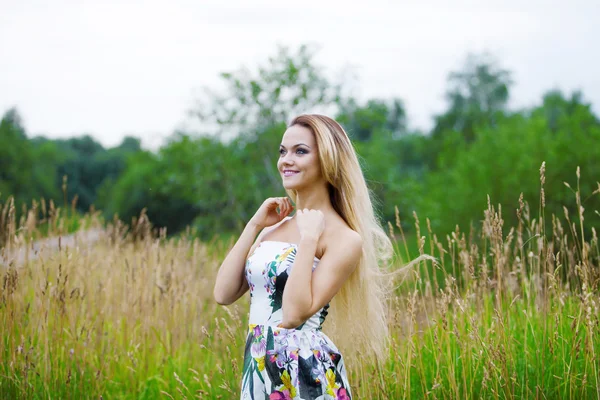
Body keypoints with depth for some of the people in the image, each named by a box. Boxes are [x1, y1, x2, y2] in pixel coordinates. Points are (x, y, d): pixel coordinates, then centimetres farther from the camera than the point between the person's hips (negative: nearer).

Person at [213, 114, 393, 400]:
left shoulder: (343, 238, -11)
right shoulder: (274, 227, 9)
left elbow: (295, 313, -21)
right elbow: (224, 294, 1)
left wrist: (308, 239, -17)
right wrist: (254, 225, 1)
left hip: (306, 376, -6)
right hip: (258, 372, 6)